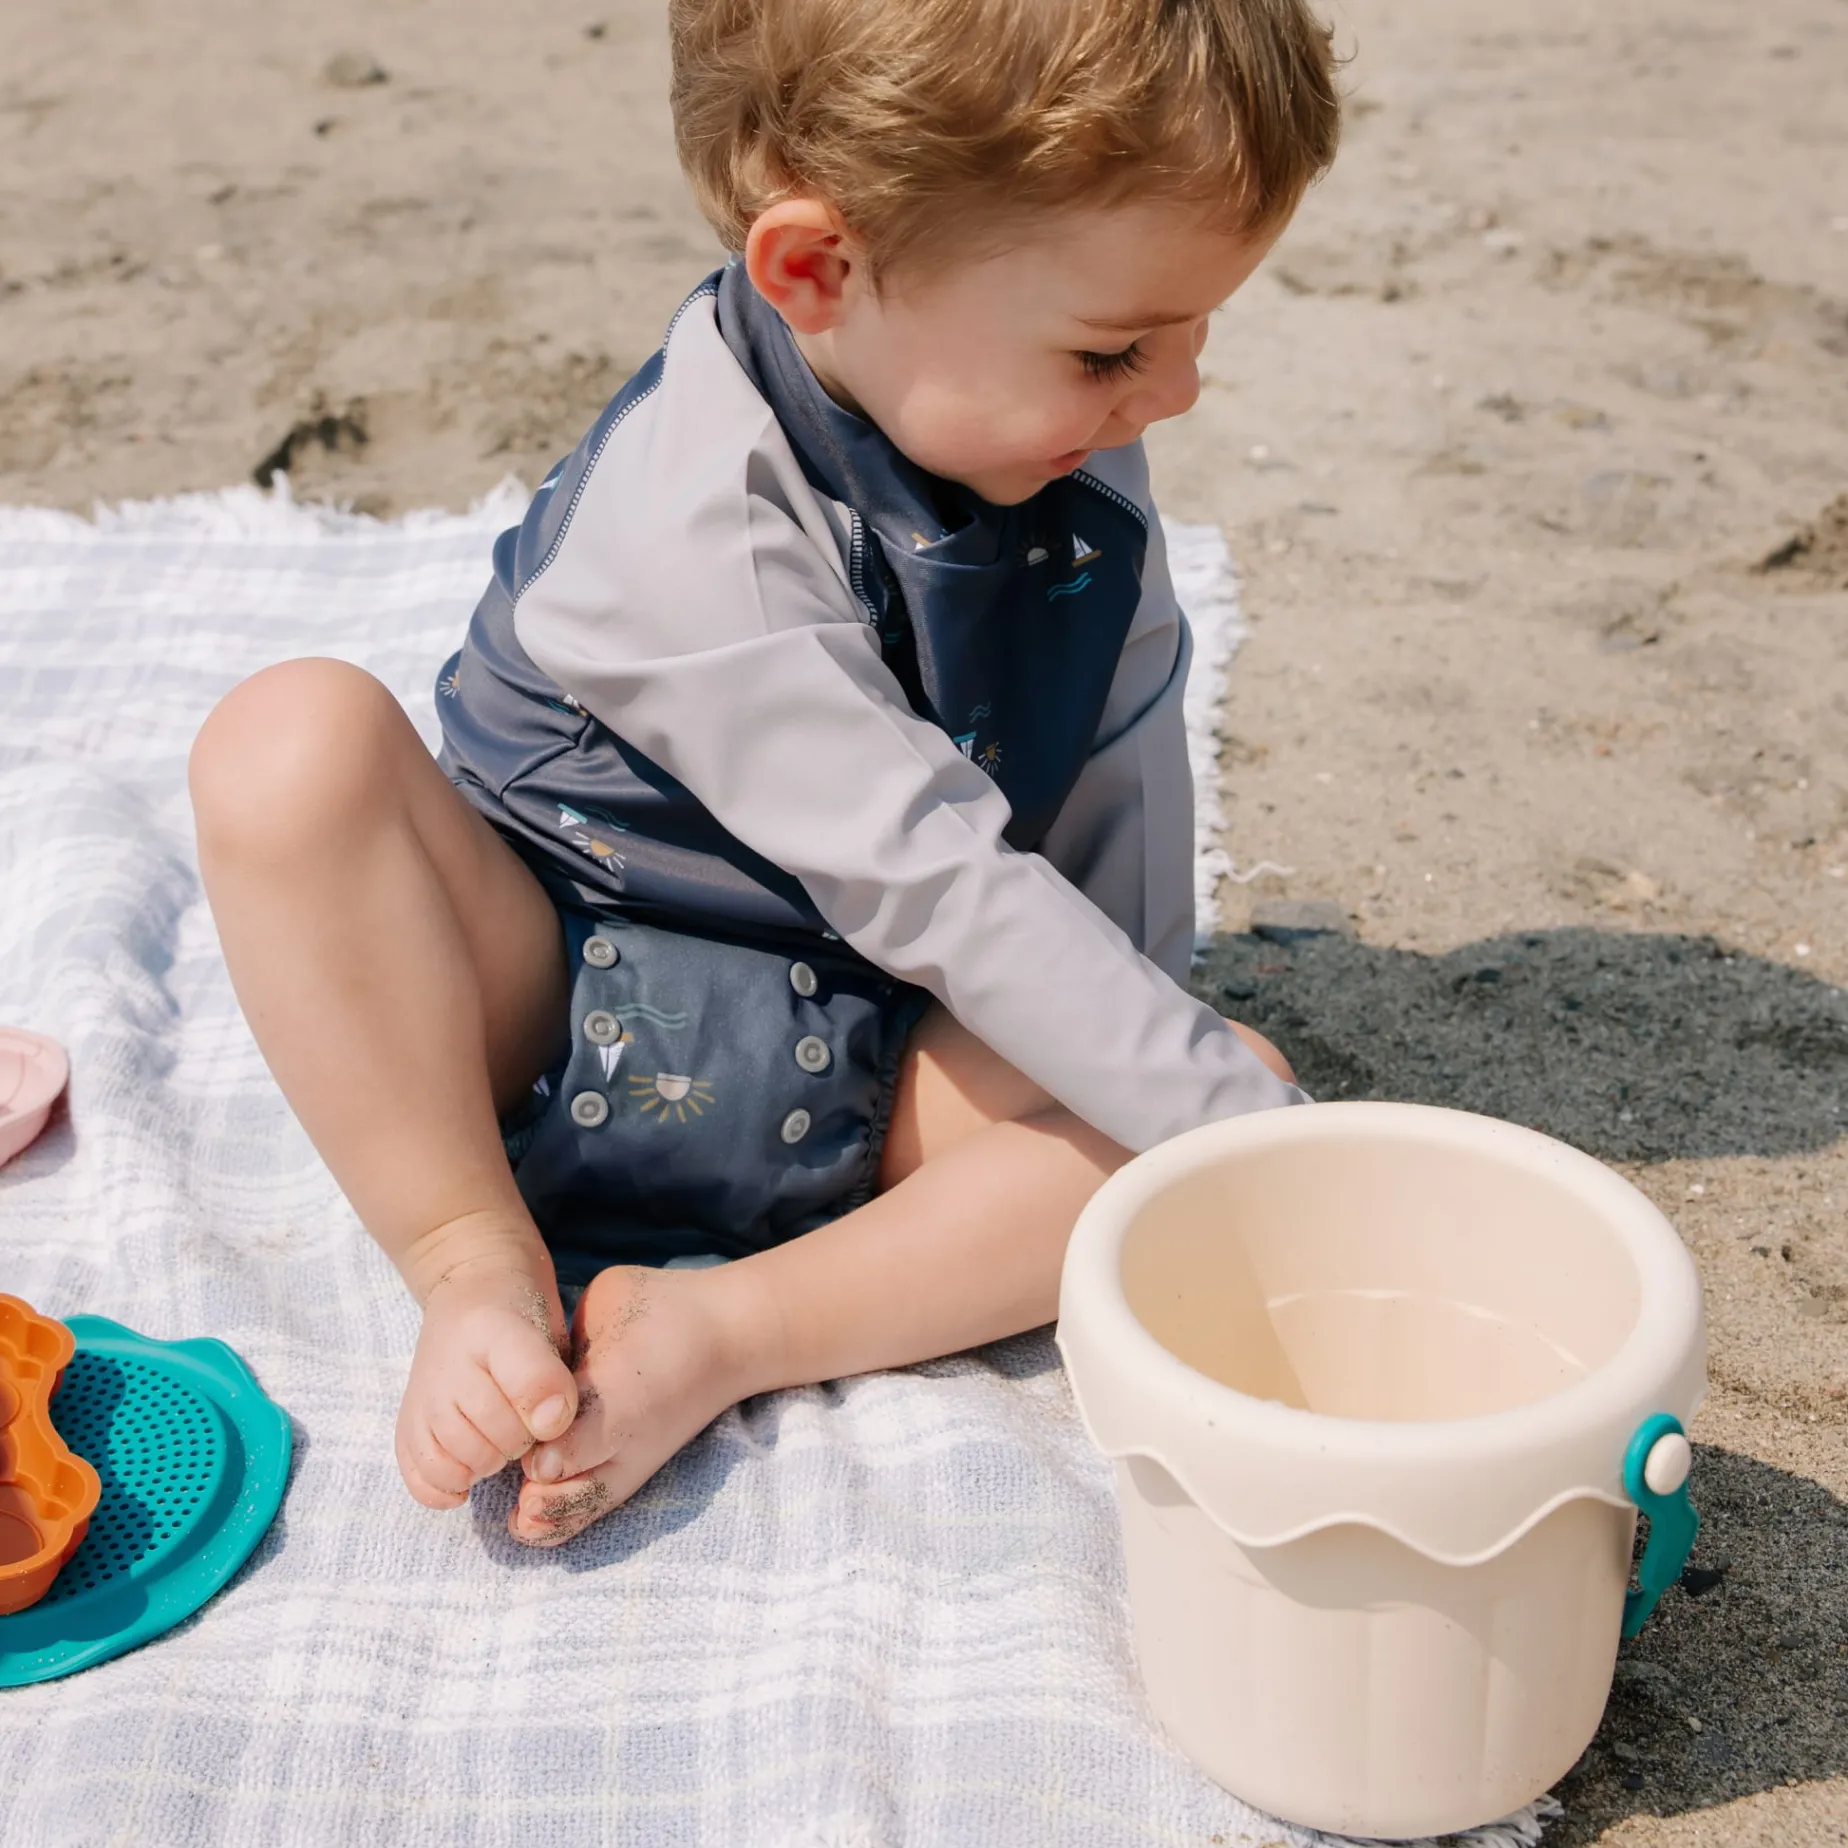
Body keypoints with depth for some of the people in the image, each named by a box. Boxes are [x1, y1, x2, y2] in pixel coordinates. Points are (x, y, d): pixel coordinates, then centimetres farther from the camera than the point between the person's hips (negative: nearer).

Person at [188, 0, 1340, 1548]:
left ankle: (720, 1331, -24)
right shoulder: (696, 522, -29)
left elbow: (1120, 744, 4)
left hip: (850, 1076, 5)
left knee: (1241, 1077, -18)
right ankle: (479, 1265, -19)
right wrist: (1230, 1128, -28)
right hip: (550, 1016, -4)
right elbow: (948, 892, -30)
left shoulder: (1071, 439, -8)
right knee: (296, 742, -29)